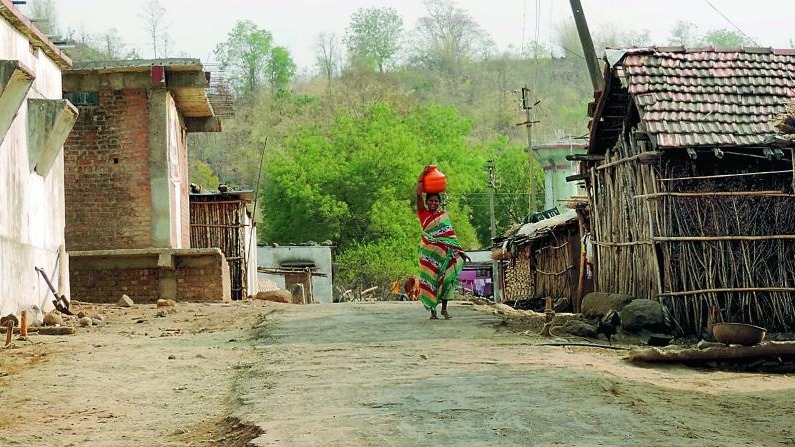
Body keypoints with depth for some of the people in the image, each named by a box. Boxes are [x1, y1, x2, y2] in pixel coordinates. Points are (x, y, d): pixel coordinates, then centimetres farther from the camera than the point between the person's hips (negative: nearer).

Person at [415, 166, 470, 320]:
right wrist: (423, 175, -9)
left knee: (445, 278, 1)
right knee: (430, 279, -3)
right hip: (429, 251, -3)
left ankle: (444, 308, 10)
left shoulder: (443, 215, 14)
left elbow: (450, 233, 13)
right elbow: (418, 194, -7)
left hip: (444, 251, 3)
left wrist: (459, 250, 7)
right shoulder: (423, 213, 4)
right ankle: (432, 310, 0)